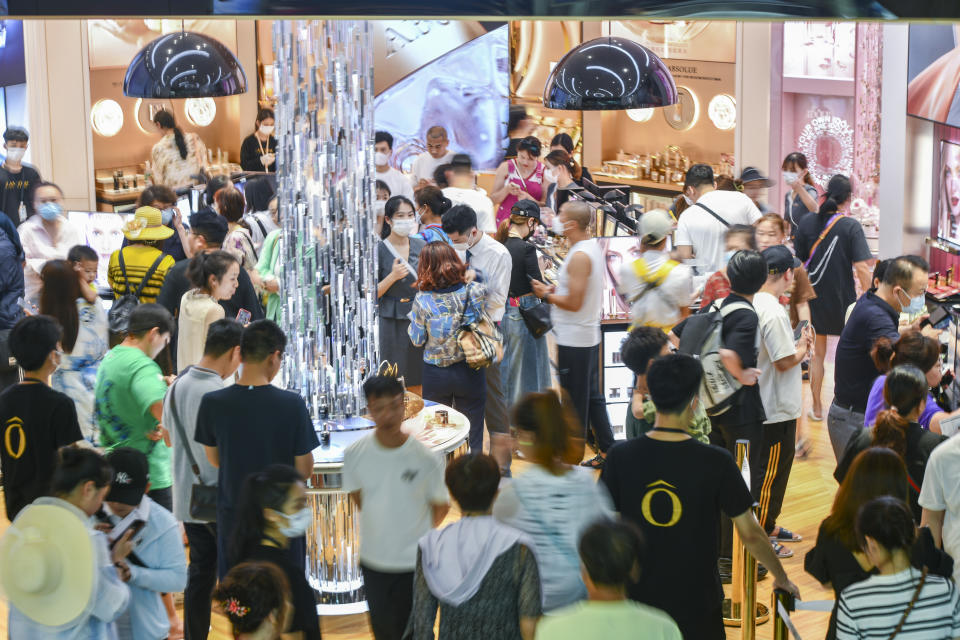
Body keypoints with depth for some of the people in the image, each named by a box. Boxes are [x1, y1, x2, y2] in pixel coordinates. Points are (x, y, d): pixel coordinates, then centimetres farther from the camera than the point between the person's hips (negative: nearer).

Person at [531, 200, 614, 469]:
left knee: (574, 402, -1)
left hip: (573, 341, -10)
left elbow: (574, 303, -23)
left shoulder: (579, 257, -21)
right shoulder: (592, 246, 9)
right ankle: (606, 452, 24)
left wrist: (546, 295, -9)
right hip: (589, 335, 10)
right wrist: (554, 289, 10)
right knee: (592, 396, 17)